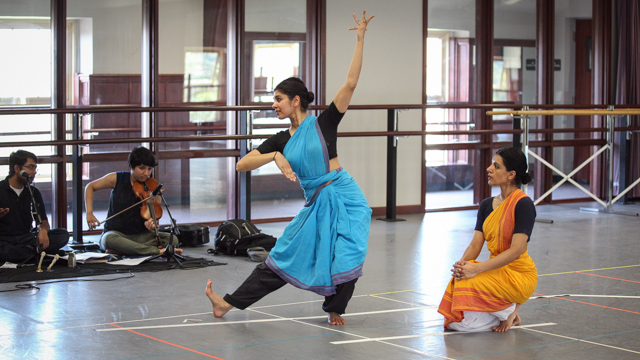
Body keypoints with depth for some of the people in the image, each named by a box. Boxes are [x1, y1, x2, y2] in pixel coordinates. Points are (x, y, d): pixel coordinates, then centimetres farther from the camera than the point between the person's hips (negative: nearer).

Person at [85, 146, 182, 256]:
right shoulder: (117, 179, -3)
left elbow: (154, 217, -1)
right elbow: (90, 187, 9)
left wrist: (152, 224, -27)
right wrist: (89, 213, -4)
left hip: (140, 235, 2)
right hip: (116, 233, -2)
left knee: (172, 239, -24)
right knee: (109, 239, -40)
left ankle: (120, 251, -33)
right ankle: (157, 251, -37)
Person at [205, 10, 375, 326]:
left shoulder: (323, 124, -5)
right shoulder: (280, 141, 7)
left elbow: (350, 84, -13)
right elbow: (242, 165, 2)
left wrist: (360, 39, -17)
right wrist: (275, 157, -14)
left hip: (344, 198, -5)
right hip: (315, 205, 5)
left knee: (346, 259, -12)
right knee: (283, 257, 9)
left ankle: (334, 309, 15)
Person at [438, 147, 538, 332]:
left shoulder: (523, 204, -13)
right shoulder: (487, 205, 10)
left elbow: (517, 250, -22)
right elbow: (475, 244, 3)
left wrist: (477, 269, -28)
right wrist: (461, 264, -19)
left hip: (519, 276, -6)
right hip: (496, 271, 6)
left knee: (468, 283, -31)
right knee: (453, 322, -11)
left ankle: (509, 312, -4)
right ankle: (507, 309, 12)